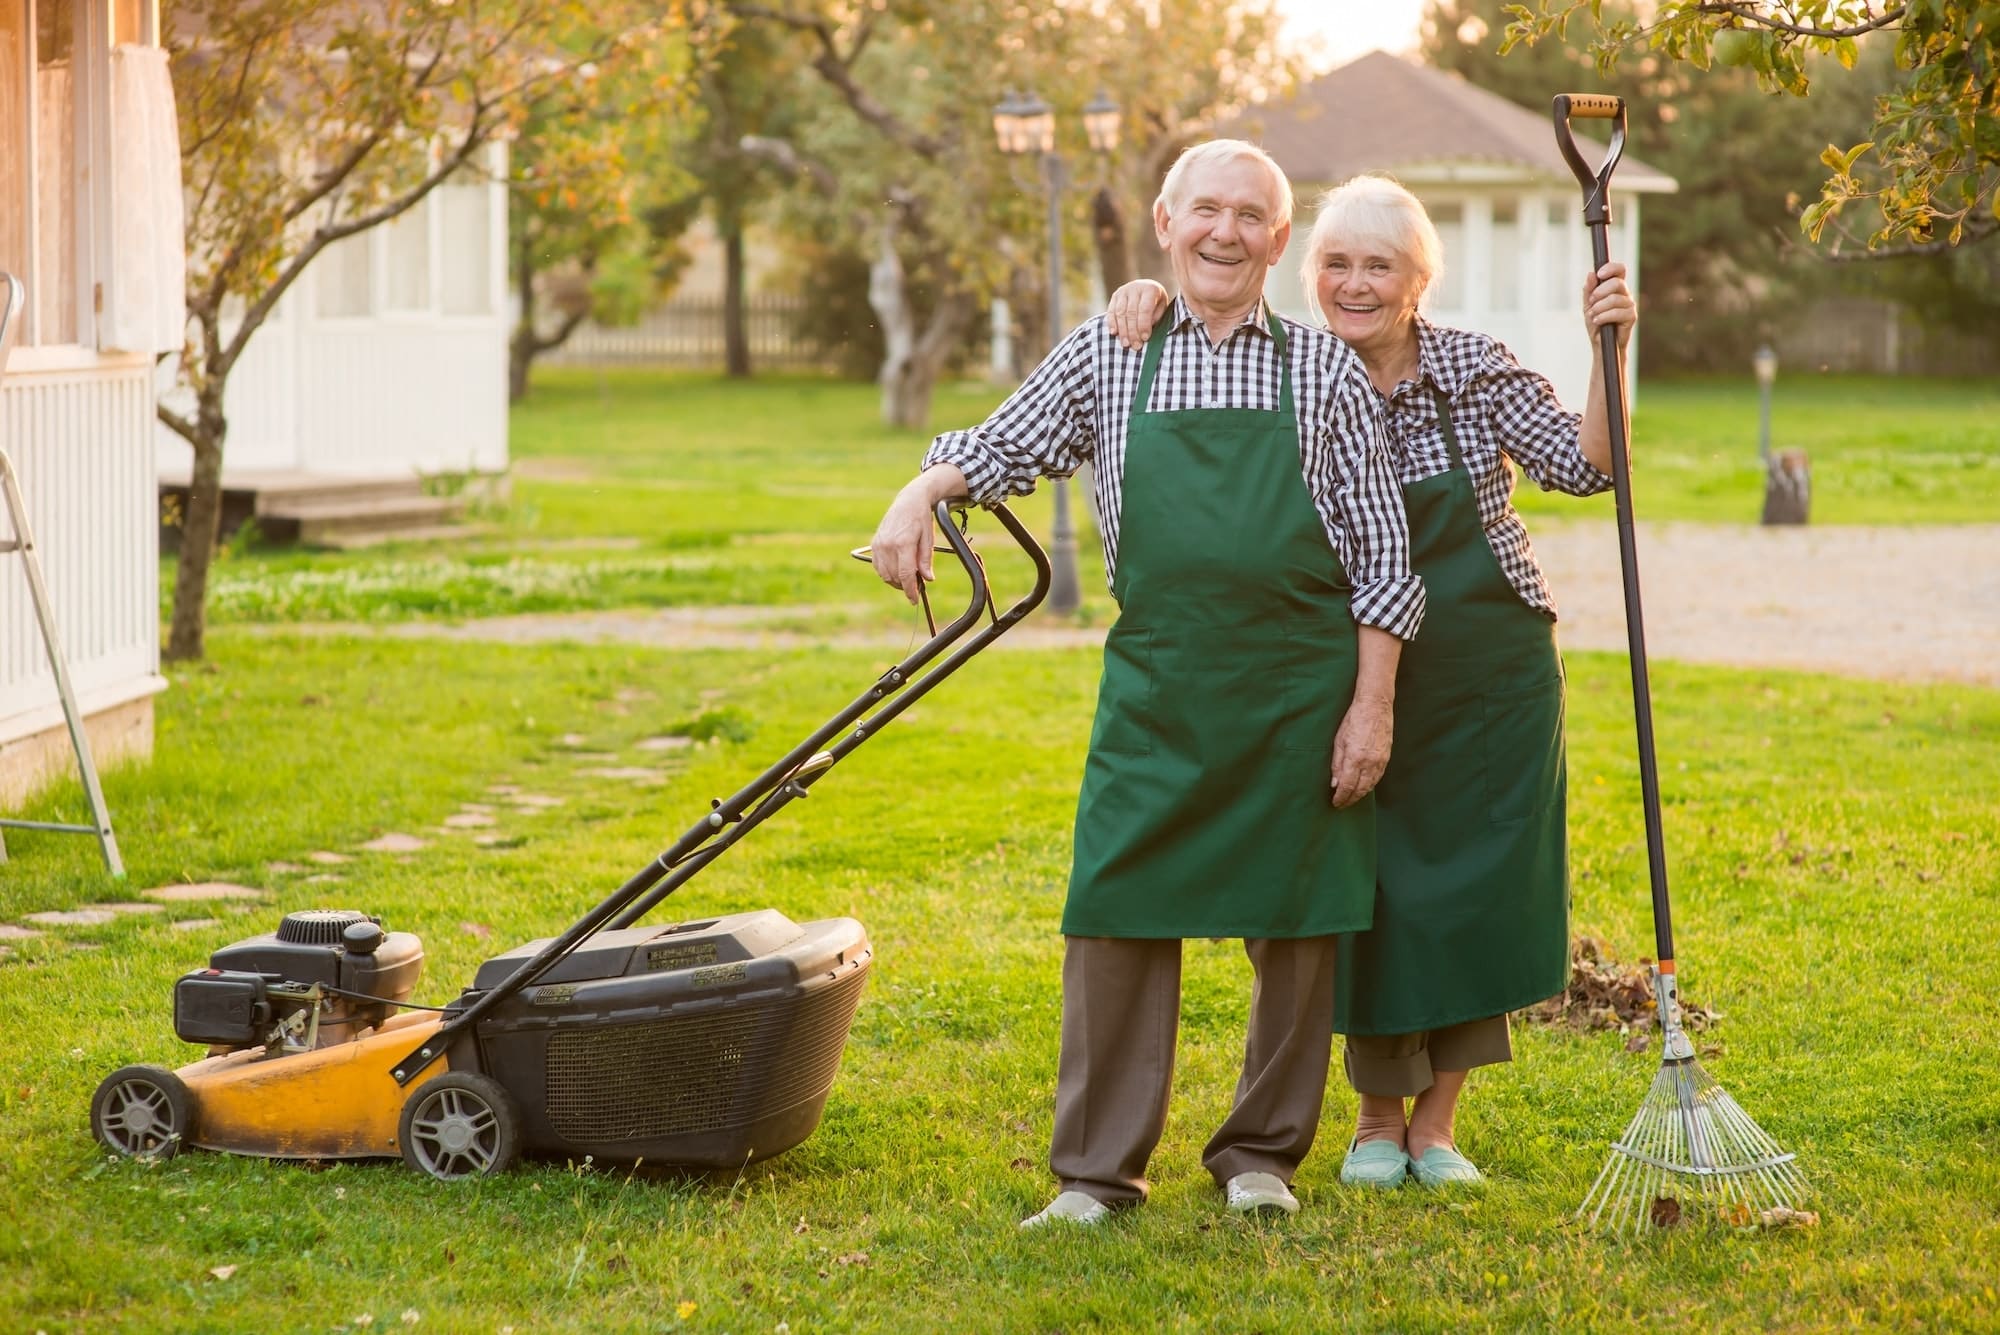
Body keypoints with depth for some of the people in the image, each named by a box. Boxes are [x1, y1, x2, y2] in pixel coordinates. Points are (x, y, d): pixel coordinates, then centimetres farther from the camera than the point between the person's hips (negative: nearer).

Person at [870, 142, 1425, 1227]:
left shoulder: (1323, 370, 5)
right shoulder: (1105, 354, 7)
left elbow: (1380, 555, 4)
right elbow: (1001, 447, 18)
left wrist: (1373, 705, -2)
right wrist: (919, 497, -3)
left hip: (1302, 688, 0)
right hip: (1155, 687, 1)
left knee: (1296, 926, 5)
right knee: (1117, 917, -4)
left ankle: (1263, 1152, 20)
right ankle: (1098, 1170, 3)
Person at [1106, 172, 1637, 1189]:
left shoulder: (1475, 370, -5)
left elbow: (1584, 466, -10)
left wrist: (1609, 350, -23)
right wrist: (1144, 300, -19)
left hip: (1490, 684, 0)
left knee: (1476, 892, 3)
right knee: (1370, 898, 3)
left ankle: (1435, 1121, 17)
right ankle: (1377, 1116, 22)